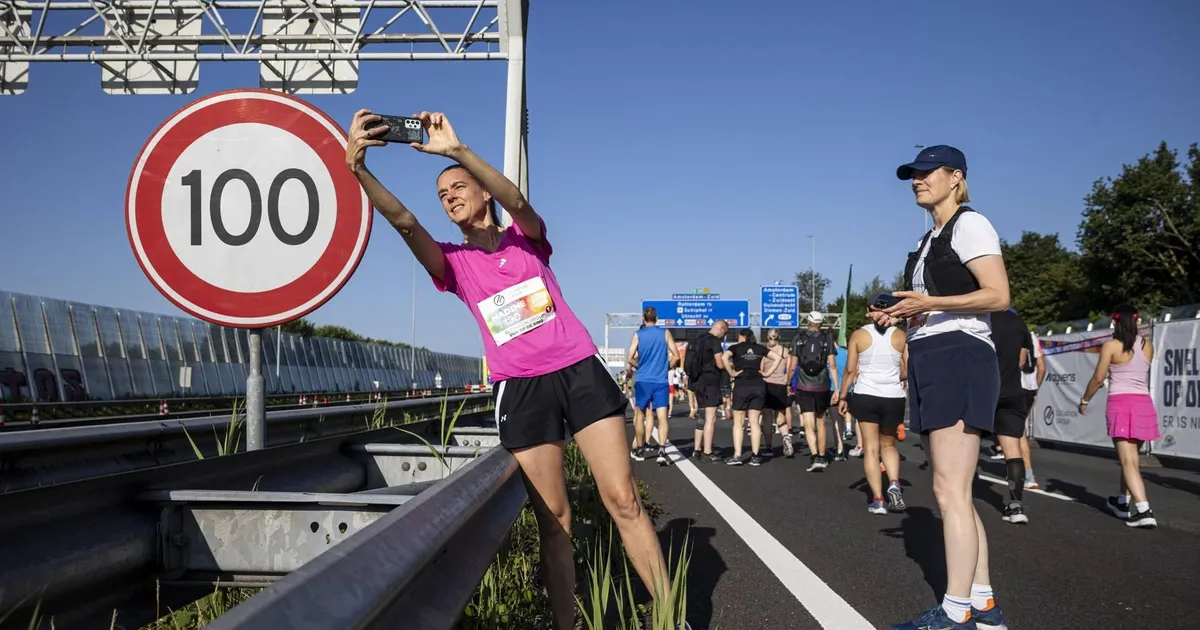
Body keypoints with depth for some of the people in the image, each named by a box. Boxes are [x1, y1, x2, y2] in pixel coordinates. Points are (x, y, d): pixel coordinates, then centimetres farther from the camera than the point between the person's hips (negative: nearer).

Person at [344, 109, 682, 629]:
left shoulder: (527, 239, 9)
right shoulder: (454, 263, 9)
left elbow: (516, 200, -14)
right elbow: (403, 221, -9)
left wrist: (457, 150, -27)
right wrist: (358, 166, -23)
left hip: (580, 370, 0)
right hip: (519, 389, 1)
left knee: (623, 499, -3)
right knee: (553, 519, 1)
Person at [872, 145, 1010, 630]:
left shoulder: (969, 224, -5)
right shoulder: (931, 238, 23)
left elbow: (998, 296, -14)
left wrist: (928, 303, -21)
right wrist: (899, 315, 12)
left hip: (958, 358, -10)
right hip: (930, 360, 10)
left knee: (950, 490, -12)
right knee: (953, 492, 8)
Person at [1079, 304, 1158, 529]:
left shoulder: (1111, 346, -6)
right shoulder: (1148, 346, 8)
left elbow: (1098, 379, -6)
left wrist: (1084, 400, 9)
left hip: (1120, 403, -5)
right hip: (1144, 403, 5)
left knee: (1129, 461, -9)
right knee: (1129, 457, 20)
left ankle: (1144, 510, -21)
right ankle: (1122, 502, 33)